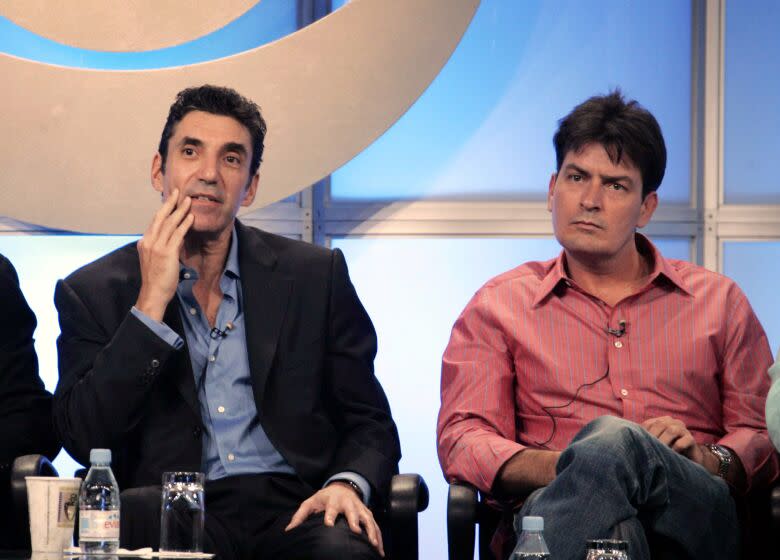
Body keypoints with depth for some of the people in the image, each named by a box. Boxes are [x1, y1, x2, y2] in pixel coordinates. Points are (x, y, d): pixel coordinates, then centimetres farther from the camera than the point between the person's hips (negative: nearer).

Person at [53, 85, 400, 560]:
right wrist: (152, 303, -7)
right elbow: (84, 439, -3)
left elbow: (368, 421, 14)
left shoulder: (316, 275, 14)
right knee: (130, 513, -36)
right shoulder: (94, 292, 10)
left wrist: (348, 484, -10)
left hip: (292, 507, 1)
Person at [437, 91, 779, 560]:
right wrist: (565, 466, -14)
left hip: (699, 515, 1)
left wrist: (708, 459, -8)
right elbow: (462, 442, 7)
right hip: (553, 509, -1)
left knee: (613, 439, -38)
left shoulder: (717, 302, 24)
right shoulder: (500, 306, 21)